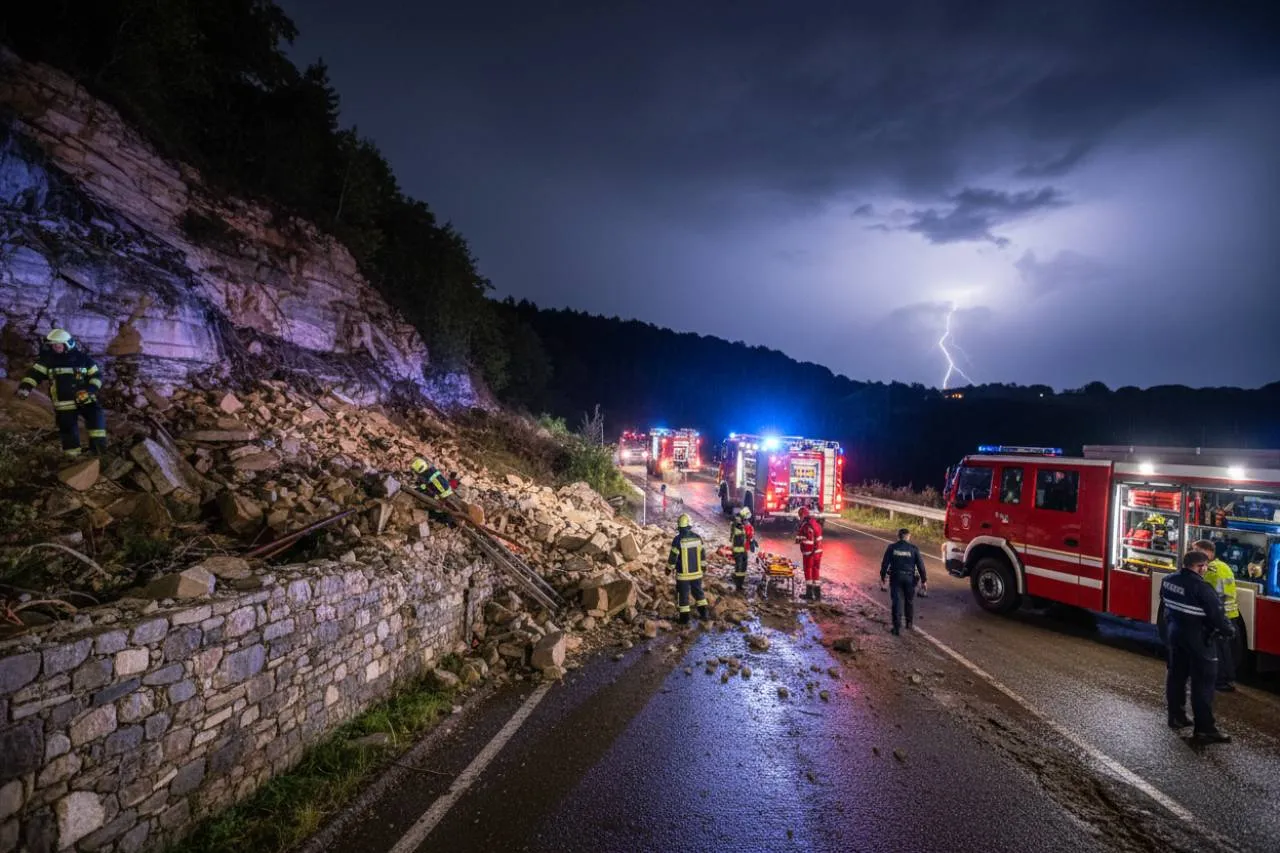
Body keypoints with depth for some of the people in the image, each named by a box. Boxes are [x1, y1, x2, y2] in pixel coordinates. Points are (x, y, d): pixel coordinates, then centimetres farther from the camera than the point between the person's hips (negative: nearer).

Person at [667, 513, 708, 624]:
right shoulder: (697, 538, -4)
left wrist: (669, 568, 4)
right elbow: (702, 555, 6)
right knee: (698, 592, 21)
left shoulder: (678, 540, -18)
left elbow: (673, 557, -12)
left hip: (683, 574, -4)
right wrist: (702, 567, 21)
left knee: (683, 595, 7)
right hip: (697, 573, 4)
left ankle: (684, 617, 12)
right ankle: (703, 612, 27)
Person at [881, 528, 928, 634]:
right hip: (909, 578, 1)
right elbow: (920, 565, -2)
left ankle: (897, 627, -2)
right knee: (910, 601, 19)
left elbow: (884, 564, -1)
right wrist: (924, 580, 5)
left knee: (897, 602, 1)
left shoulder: (892, 548, -2)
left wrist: (883, 578, 8)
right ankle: (910, 623, 31)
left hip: (895, 578, -1)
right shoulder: (913, 549, -3)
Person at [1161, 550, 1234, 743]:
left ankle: (1176, 717, 26)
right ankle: (1204, 729, 1)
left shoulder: (1167, 580, 1)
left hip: (1175, 633, 8)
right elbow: (1217, 614, -17)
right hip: (1198, 639, -7)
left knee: (1176, 675, 17)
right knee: (1203, 682, -2)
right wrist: (1229, 630, 1)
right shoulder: (1201, 588, -23)